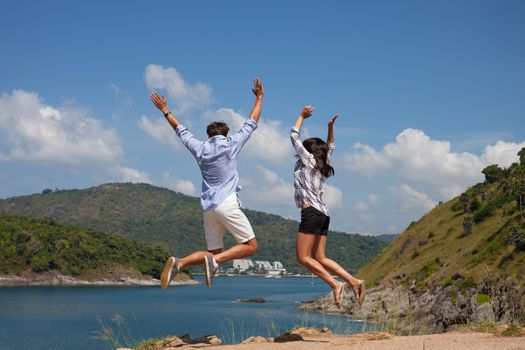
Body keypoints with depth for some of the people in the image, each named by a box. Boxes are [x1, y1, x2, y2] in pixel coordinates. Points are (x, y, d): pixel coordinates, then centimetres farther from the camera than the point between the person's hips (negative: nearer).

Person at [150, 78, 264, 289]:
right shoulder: (230, 144, 3)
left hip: (208, 207, 6)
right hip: (227, 204, -5)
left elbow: (181, 130, 25)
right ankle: (214, 261, -22)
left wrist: (165, 110, 36)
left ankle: (178, 263, -14)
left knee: (214, 252, 9)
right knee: (251, 246, -1)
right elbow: (251, 124, 11)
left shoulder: (200, 148, 11)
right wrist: (259, 98, 21)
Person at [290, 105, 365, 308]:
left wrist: (302, 116, 23)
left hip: (311, 212, -8)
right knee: (319, 258, 7)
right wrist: (331, 128, 32)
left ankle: (336, 284, -19)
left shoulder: (308, 160, 5)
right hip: (323, 214, 8)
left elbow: (294, 136, 12)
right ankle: (353, 281, -4)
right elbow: (330, 147, 40)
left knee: (303, 258, -10)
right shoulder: (323, 167, 22)